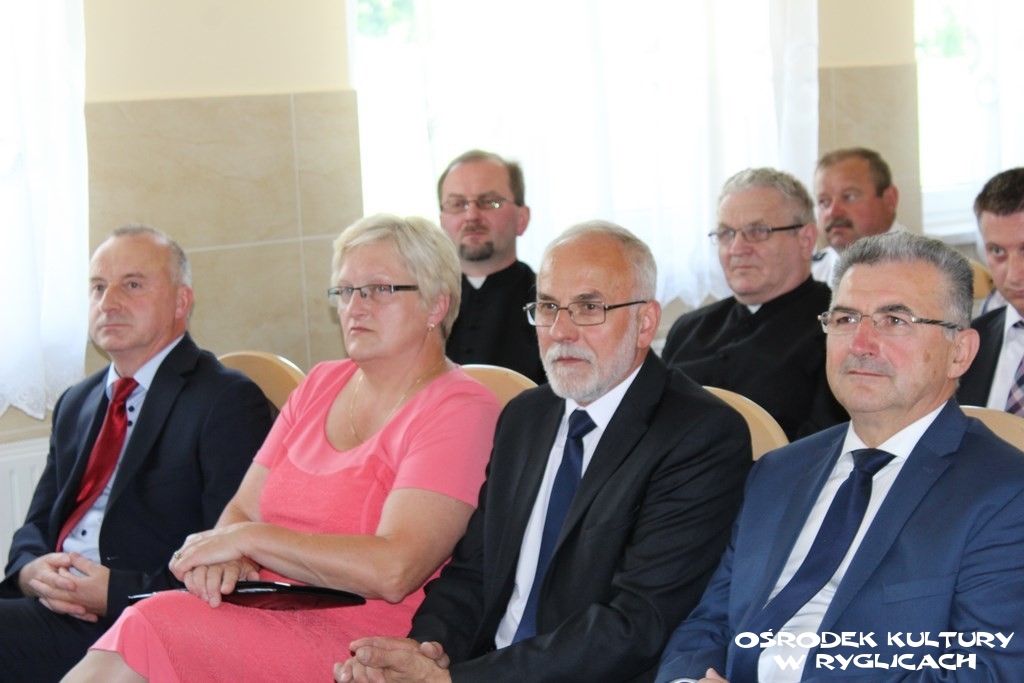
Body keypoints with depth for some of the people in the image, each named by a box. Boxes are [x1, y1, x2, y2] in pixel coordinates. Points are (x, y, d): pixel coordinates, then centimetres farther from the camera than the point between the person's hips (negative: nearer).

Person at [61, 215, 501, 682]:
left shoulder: (458, 410, -6)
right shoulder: (322, 385, 18)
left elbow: (393, 570, -18)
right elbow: (243, 511, 16)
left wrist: (248, 538, -12)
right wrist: (223, 555, -9)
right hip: (267, 615, 6)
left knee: (146, 632, -28)